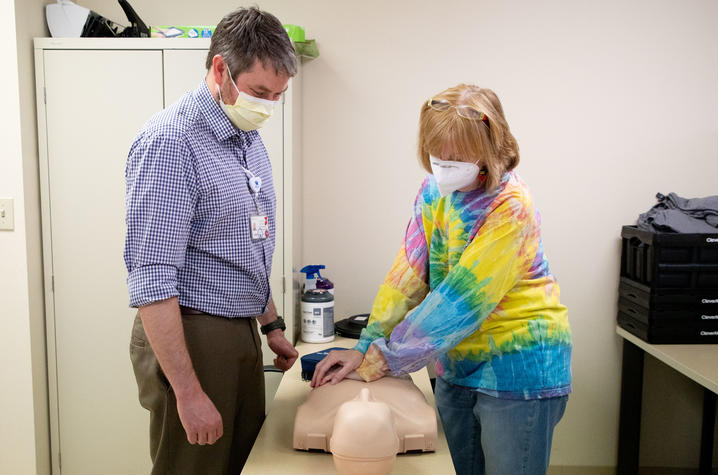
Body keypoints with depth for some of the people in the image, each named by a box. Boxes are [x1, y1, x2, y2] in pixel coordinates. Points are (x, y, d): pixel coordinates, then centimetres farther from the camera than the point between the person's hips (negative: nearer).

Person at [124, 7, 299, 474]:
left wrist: (271, 324, 18)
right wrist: (189, 393, -22)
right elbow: (151, 280, -22)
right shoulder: (170, 141, -17)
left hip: (241, 333, 8)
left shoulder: (250, 140, 10)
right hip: (190, 336, -8)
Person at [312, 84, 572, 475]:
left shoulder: (510, 207, -22)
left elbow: (460, 300, -25)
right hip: (457, 365, 6)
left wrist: (378, 362, -21)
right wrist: (365, 347, -13)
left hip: (517, 367, -6)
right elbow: (409, 273, -4)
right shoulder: (435, 190, -1)